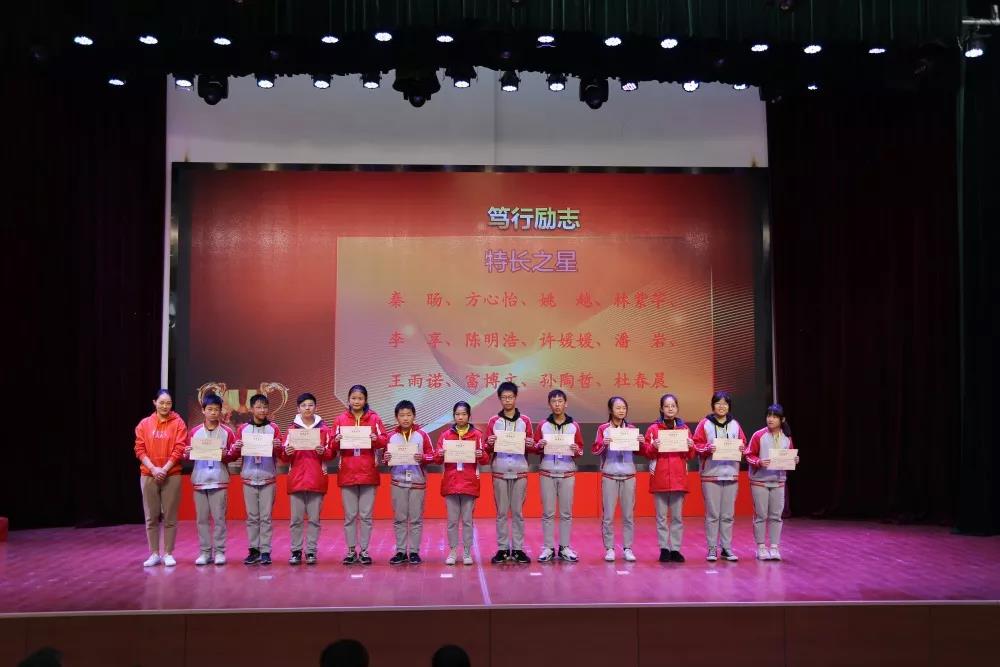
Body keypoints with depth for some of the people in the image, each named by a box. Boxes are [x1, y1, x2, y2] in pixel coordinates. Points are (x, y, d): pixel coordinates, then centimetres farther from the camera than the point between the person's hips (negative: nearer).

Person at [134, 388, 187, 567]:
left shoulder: (178, 423, 1)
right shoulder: (144, 424, 7)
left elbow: (179, 449, -5)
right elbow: (139, 449, 2)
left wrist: (164, 469, -13)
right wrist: (153, 468, -11)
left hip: (171, 475, -2)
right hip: (148, 475, 2)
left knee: (170, 517, 0)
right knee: (151, 517, 5)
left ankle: (168, 553, 8)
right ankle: (154, 553, 12)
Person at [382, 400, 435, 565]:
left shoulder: (422, 435, -1)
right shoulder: (391, 437, 3)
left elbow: (432, 456, -1)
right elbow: (386, 459, 8)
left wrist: (423, 458, -20)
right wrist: (386, 459, -13)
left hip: (417, 482, -1)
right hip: (398, 482, 1)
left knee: (416, 519, 3)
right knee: (399, 519, 6)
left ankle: (414, 551, 10)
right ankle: (401, 551, 13)